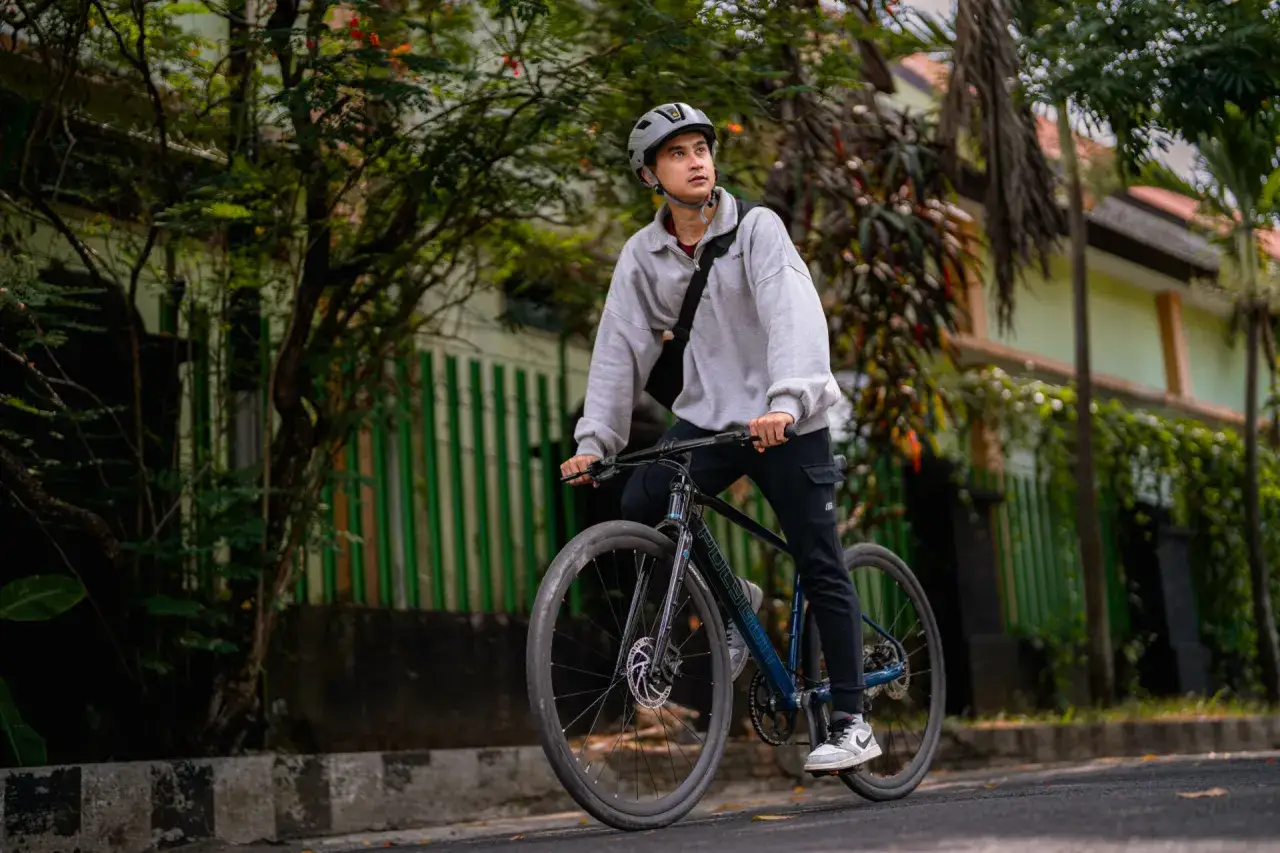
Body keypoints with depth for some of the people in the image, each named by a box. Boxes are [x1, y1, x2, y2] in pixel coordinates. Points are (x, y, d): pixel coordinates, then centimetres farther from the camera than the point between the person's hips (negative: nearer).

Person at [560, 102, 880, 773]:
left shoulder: (756, 228, -10)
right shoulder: (643, 254, 2)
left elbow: (793, 315, -24)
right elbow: (620, 347, -1)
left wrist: (784, 400, -40)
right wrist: (593, 439, -10)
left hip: (786, 421, -4)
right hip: (708, 415, 4)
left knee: (821, 569, -3)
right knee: (637, 510, -19)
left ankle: (850, 723, 8)